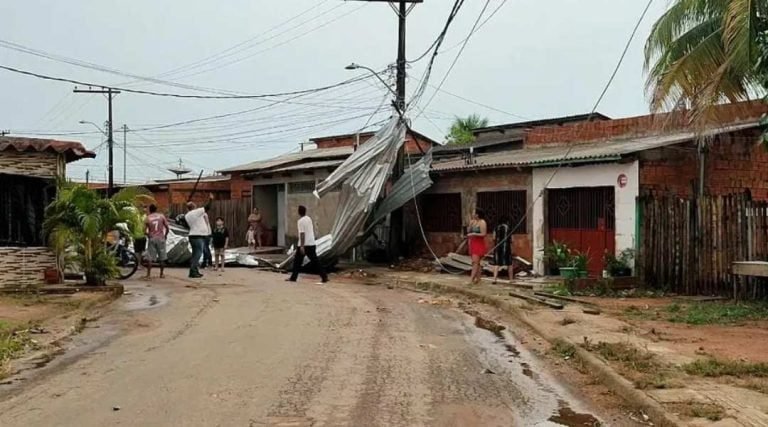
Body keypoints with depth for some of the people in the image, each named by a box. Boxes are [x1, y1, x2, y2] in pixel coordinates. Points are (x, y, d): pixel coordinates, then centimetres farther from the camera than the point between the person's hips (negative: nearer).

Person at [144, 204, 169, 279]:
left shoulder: (147, 218, 2)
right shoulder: (161, 216, 2)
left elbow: (145, 231, -3)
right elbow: (167, 228, -2)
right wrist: (165, 235, 14)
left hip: (152, 239, 0)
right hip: (161, 238, 0)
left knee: (150, 258, 3)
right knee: (162, 257, 9)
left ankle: (148, 274, -1)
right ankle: (162, 274, 12)